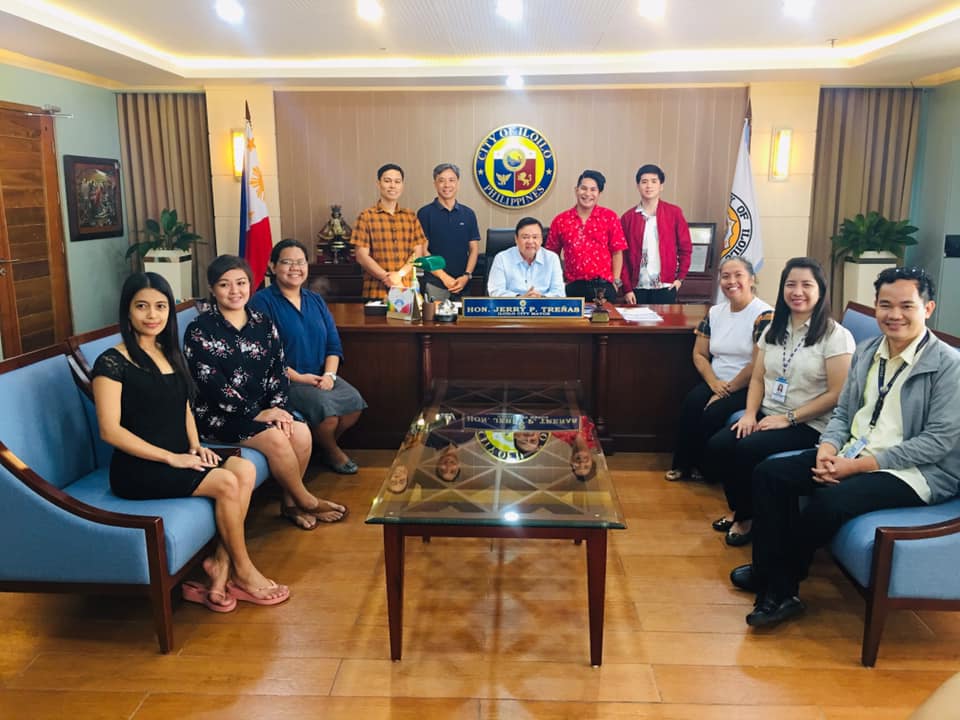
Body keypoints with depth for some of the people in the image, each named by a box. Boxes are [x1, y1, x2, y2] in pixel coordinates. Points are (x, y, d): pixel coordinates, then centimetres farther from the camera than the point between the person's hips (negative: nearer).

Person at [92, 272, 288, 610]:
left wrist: (195, 446, 2)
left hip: (179, 459, 7)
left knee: (245, 470, -18)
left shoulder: (169, 354, 13)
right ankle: (243, 571, -4)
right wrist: (171, 458, -18)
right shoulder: (113, 362, -10)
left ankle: (221, 563, -13)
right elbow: (110, 430, -16)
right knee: (226, 483, -23)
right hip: (138, 470, -7)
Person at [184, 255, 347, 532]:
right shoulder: (199, 330, -9)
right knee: (276, 439, -26)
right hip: (218, 414, -5)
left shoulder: (263, 324, 8)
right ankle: (306, 501, -4)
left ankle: (290, 502, 0)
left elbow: (278, 371, 5)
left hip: (262, 406, 5)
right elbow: (212, 385, -15)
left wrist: (277, 406, -13)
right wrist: (257, 414, -19)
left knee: (301, 433, -20)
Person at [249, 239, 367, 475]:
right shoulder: (262, 301, -5)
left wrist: (329, 374, -8)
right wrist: (298, 377, -17)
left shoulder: (315, 300, 15)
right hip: (284, 382, -6)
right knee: (324, 404, -30)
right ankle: (332, 451, 2)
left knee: (354, 400, -20)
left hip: (320, 377, 6)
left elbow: (334, 344, 11)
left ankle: (326, 443, 8)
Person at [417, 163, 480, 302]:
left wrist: (466, 276, -7)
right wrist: (443, 276, -12)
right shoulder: (425, 213, 0)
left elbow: (474, 249, 8)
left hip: (462, 284, 3)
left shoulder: (468, 214, 9)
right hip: (435, 284, -3)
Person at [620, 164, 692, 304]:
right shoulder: (627, 217, 3)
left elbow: (685, 247, 7)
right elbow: (623, 255, 2)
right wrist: (627, 288, -3)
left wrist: (680, 278, 1)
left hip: (665, 287, -1)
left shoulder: (674, 213, 2)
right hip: (637, 288, 1)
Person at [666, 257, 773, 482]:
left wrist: (728, 389, -12)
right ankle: (683, 463, -10)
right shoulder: (715, 312, 11)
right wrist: (714, 382, -7)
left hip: (748, 388, -5)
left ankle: (702, 466, -2)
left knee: (713, 414, -28)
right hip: (716, 383, 5)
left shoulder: (764, 315, -11)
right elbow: (699, 354, 10)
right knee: (691, 403, -24)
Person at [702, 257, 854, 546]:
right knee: (717, 445, -19)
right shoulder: (774, 329, 13)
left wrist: (789, 418, -16)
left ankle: (747, 518, -2)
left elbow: (837, 394, -13)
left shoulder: (836, 336, -8)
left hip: (808, 425, -6)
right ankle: (739, 508, 6)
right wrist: (750, 414, -5)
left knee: (746, 449, -29)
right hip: (767, 414, 6)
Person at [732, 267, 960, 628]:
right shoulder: (866, 352, 10)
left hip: (915, 472, -7)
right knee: (769, 473, -10)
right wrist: (827, 449, -10)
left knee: (830, 499, -31)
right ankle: (775, 584, -7)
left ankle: (778, 580, -4)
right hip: (854, 454, 7)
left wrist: (862, 464, -20)